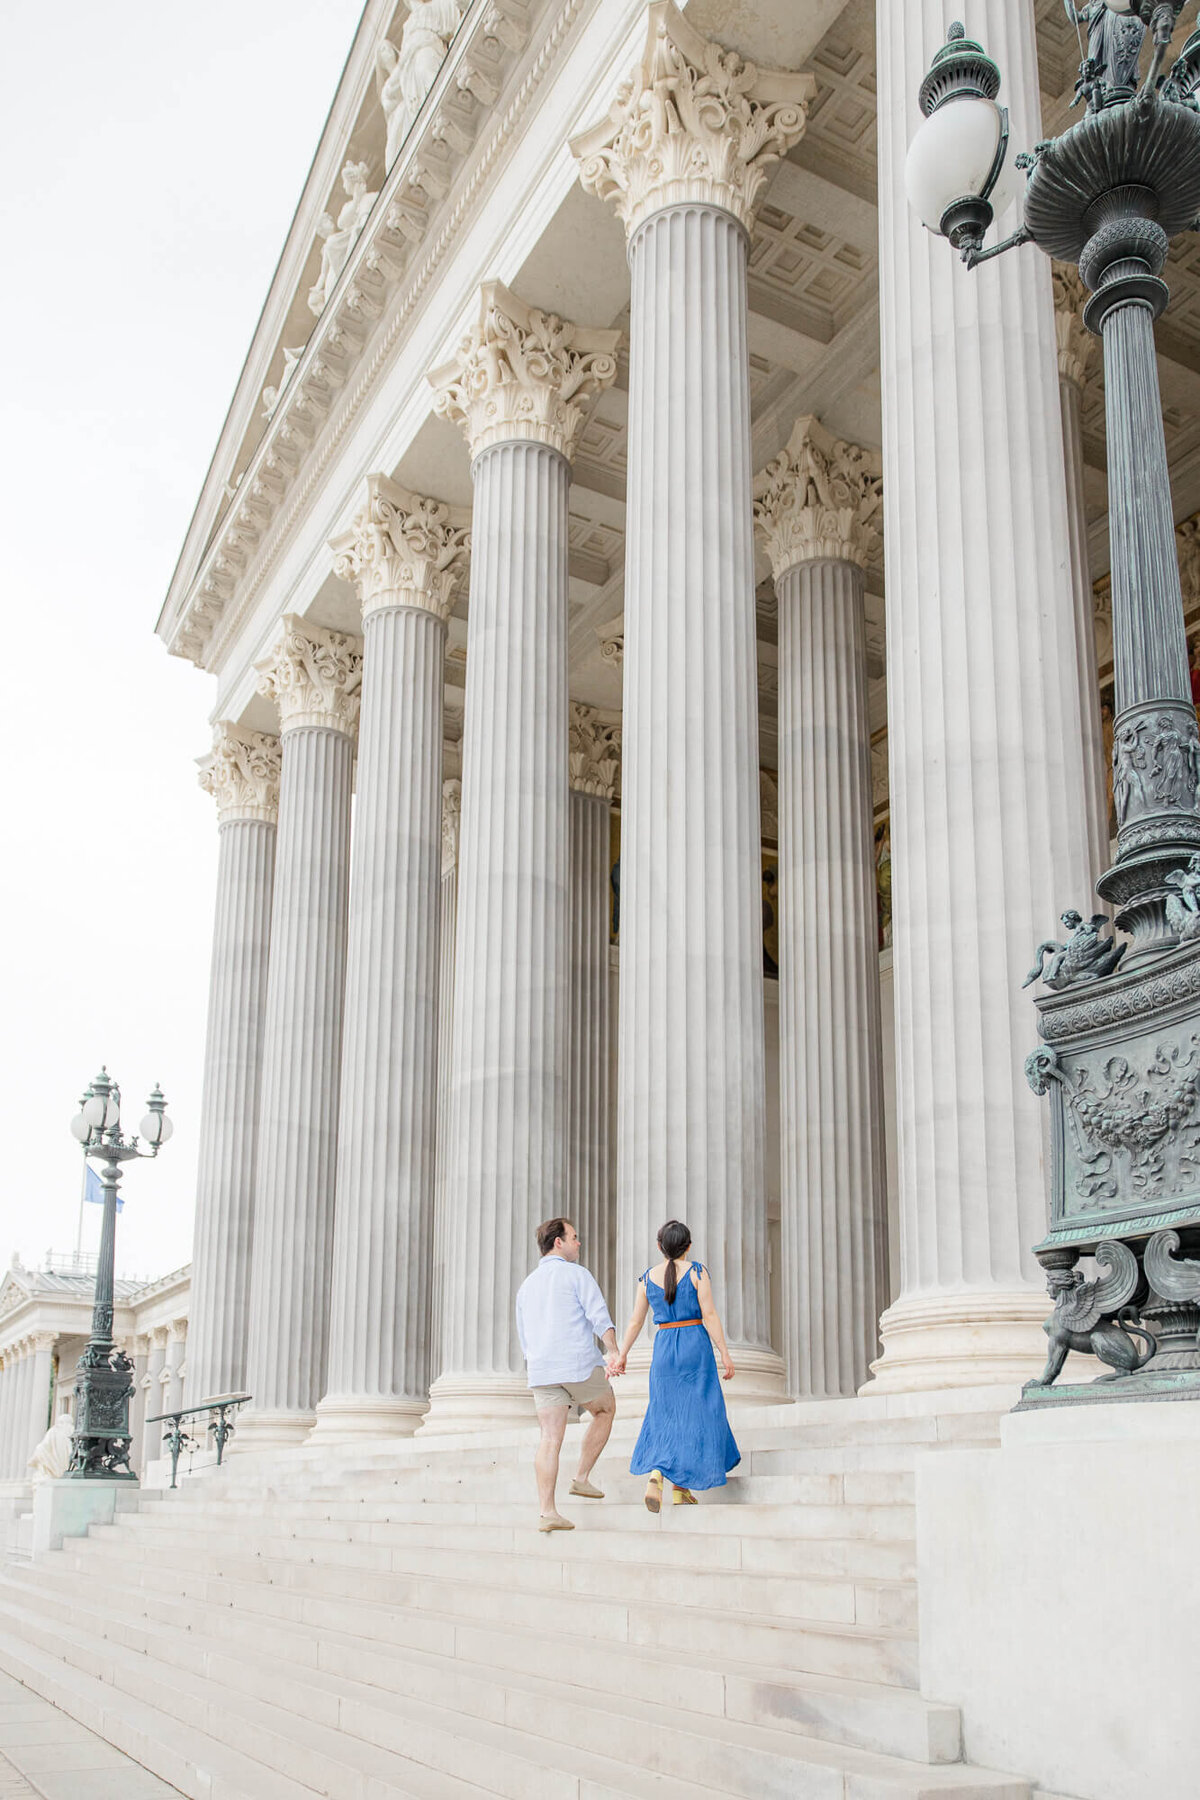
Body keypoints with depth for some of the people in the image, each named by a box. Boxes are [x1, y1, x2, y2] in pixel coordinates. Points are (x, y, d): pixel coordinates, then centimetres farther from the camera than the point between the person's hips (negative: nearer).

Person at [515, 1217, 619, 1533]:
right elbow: (599, 1316, -14)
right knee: (605, 1411, 20)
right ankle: (582, 1478, 14)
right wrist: (614, 1352, -22)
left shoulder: (527, 1285, 20)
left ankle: (546, 1511, -9)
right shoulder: (577, 1274, 1)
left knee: (550, 1438, 1)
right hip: (580, 1364, -5)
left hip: (541, 1370, 5)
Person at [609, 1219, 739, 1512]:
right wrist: (725, 1353, -6)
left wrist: (621, 1356, 15)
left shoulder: (648, 1278, 4)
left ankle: (656, 1476, -8)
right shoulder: (697, 1272, -5)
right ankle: (681, 1486, 3)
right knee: (694, 1414, 5)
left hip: (664, 1348, 3)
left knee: (667, 1415, 12)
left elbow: (636, 1322, 7)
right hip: (695, 1346, -3)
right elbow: (709, 1316, -9)